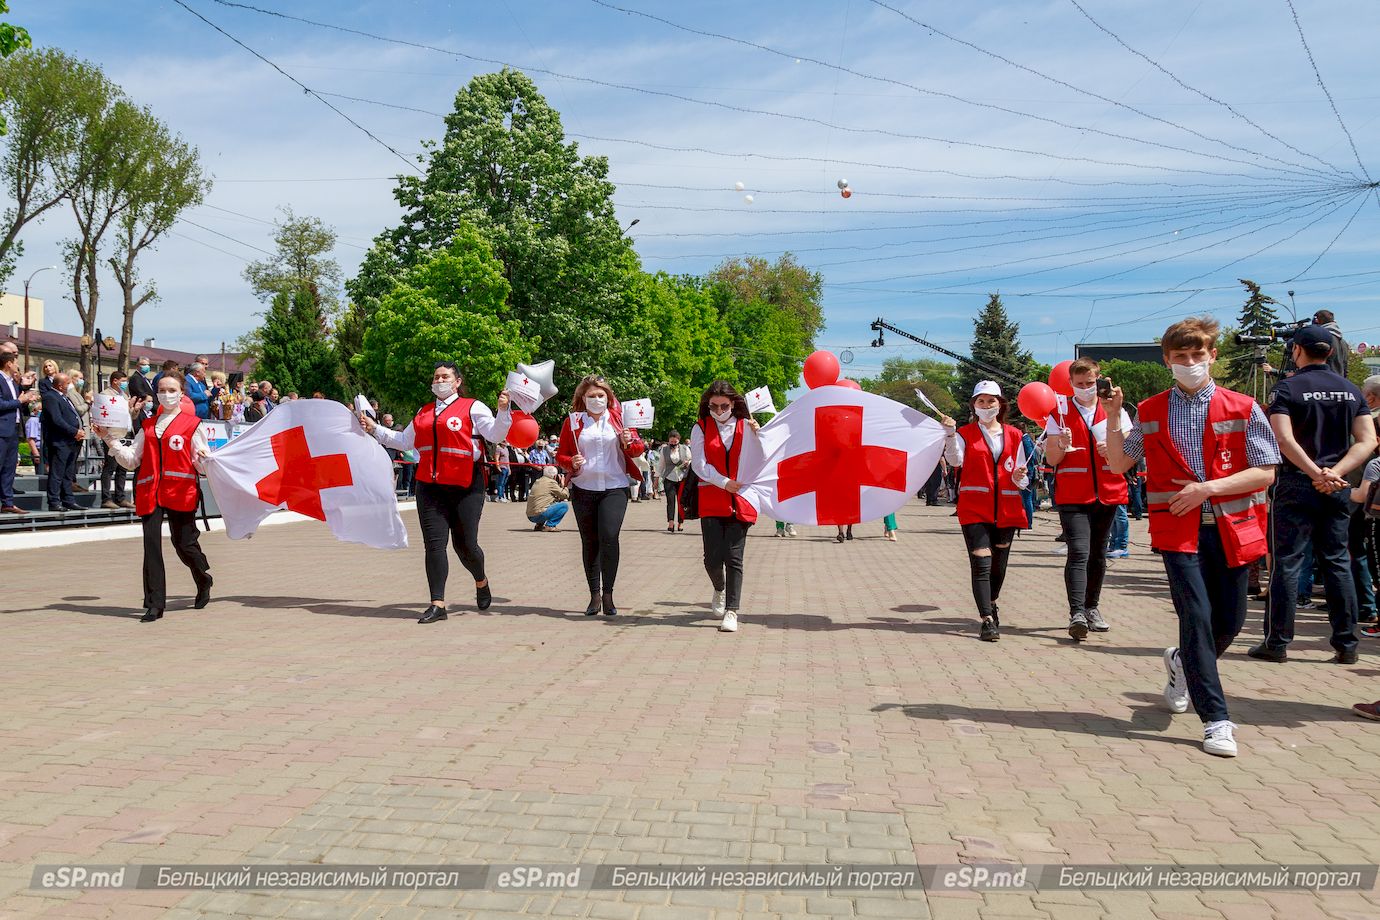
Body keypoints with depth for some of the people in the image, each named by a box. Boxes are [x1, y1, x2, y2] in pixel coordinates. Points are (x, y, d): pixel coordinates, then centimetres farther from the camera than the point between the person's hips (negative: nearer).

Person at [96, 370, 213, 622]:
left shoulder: (193, 424, 4)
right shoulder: (147, 426, 16)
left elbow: (202, 463, 3)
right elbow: (130, 459, 14)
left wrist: (205, 459, -20)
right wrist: (109, 438, 6)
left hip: (180, 491, -3)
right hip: (150, 493, 4)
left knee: (184, 543, 2)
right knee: (151, 545, -3)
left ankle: (203, 579, 33)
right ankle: (155, 604, 0)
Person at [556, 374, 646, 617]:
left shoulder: (619, 417, 5)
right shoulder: (572, 422, 6)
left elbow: (638, 449, 9)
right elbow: (561, 455, 9)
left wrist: (629, 443, -13)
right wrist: (571, 462, -12)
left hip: (615, 488, -2)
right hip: (583, 489, 2)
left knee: (609, 537, -17)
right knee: (589, 542, 8)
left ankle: (608, 594, -6)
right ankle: (595, 595, 19)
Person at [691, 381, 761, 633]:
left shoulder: (746, 426, 9)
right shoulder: (701, 428, 6)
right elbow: (699, 465, -2)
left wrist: (756, 435, -8)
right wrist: (724, 483, -10)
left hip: (739, 500, 0)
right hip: (711, 500, 0)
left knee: (734, 558, -4)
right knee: (713, 558, -3)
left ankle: (731, 612, 0)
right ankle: (720, 589, 29)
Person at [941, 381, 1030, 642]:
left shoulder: (1013, 435, 11)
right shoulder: (965, 433, 3)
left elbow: (1019, 477, 13)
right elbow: (955, 460, -17)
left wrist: (1020, 478, -10)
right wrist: (950, 434, -31)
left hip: (1006, 509, 4)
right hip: (975, 507, -3)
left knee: (999, 565, 14)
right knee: (981, 564, -14)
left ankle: (991, 603, 40)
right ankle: (988, 620, -13)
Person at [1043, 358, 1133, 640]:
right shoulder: (1059, 415, 4)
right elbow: (1051, 459, 1)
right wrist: (1062, 445, -20)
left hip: (1108, 495, 3)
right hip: (1072, 497, -3)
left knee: (1098, 554, 11)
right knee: (1078, 553, -15)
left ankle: (1092, 608, 25)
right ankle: (1077, 614, -21)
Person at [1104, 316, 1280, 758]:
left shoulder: (1243, 409, 2)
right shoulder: (1150, 412, 7)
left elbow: (1264, 473, -2)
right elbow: (1118, 465, 9)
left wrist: (1207, 488, -13)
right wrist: (1112, 419, -4)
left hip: (1231, 529, 1)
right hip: (1178, 528, -1)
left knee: (1230, 620, 8)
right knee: (1196, 614, -10)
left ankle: (1182, 662, 41)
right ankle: (1215, 719, -2)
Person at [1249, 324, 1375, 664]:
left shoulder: (1287, 388, -6)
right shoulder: (1351, 390, 9)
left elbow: (1284, 439, -19)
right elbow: (1367, 441, 1)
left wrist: (1316, 473, -16)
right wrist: (1334, 473, -9)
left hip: (1297, 485, -4)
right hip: (1337, 488, 5)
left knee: (1287, 562, -1)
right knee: (1337, 563, 9)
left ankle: (1277, 643, 2)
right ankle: (1346, 645, 12)